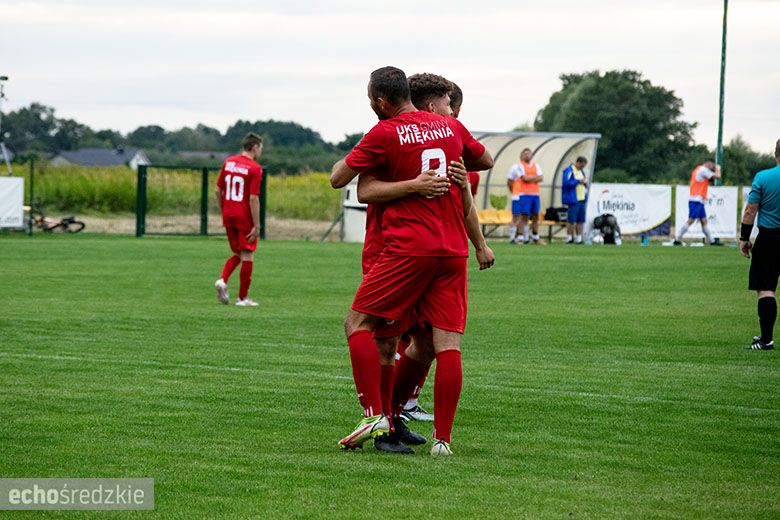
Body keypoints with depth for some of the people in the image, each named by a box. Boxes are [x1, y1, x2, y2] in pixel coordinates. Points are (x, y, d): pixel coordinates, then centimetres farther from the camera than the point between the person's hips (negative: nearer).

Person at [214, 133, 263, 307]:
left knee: (237, 253, 19)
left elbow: (218, 190, 10)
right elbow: (253, 198, -17)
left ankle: (223, 281, -5)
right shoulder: (255, 168, -12)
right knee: (247, 256, 4)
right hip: (245, 217, -6)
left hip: (228, 216, 6)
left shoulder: (228, 162, 7)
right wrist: (257, 226, -14)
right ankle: (242, 298, 6)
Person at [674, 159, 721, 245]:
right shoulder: (703, 169, -10)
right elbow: (717, 176, -9)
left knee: (704, 221, 10)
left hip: (699, 200, 10)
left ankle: (711, 241, 12)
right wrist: (718, 169, 8)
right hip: (696, 200, -10)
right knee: (691, 220, -11)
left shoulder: (698, 169, 19)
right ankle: (677, 239, -11)